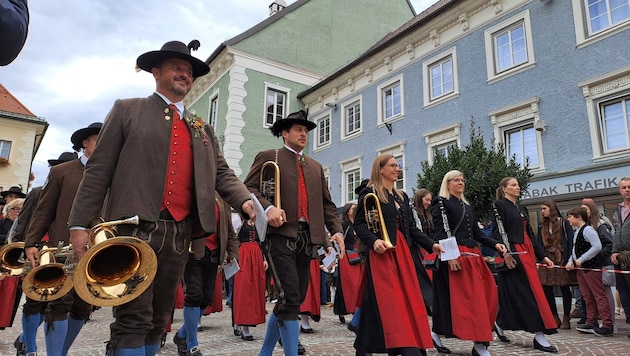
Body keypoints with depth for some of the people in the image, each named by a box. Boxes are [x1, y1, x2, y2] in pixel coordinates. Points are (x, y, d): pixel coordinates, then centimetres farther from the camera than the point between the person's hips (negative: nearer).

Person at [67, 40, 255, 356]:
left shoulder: (202, 128, 19)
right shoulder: (128, 110, 8)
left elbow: (221, 172, 11)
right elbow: (99, 169, 2)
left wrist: (244, 201, -8)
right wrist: (80, 224, -5)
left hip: (180, 234, 5)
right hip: (136, 228, -4)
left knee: (159, 320, 12)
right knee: (134, 320, -6)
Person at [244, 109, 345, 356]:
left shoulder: (315, 167, 22)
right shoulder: (268, 157, 7)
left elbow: (327, 204, 19)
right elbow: (249, 188, -4)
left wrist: (336, 231, 4)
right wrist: (268, 207, -22)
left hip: (307, 238, 6)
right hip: (280, 235, -6)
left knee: (293, 299, 11)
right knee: (290, 298, -13)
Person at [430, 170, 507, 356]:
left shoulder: (468, 206, 22)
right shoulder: (441, 203, -2)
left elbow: (477, 232, 20)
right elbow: (440, 232, -12)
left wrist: (495, 244, 5)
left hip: (473, 255, 8)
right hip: (455, 255, -8)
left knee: (487, 294, 4)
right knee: (467, 299, -10)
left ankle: (480, 341, 13)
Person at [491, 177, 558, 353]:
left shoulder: (522, 209, 21)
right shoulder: (499, 205, -4)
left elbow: (530, 234, 20)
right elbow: (497, 232, -13)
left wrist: (543, 256, 14)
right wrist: (505, 253, -22)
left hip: (527, 252, 9)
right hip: (513, 253, -9)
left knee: (534, 290, 8)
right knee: (524, 293, -9)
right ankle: (539, 335, -7)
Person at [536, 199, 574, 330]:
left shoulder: (563, 223, -2)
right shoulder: (542, 226, 14)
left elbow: (570, 241, -7)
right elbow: (538, 243, 12)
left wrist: (569, 260, -15)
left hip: (561, 259, -5)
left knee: (565, 289, 4)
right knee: (546, 289, 3)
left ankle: (566, 319, 12)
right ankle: (554, 317, 15)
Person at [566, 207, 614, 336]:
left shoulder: (587, 230, -14)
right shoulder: (577, 232, 15)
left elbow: (597, 247, -25)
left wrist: (581, 259, -21)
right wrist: (571, 261, 4)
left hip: (591, 267, -10)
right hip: (581, 267, 10)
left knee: (599, 295, -5)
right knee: (587, 296, 14)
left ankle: (607, 325, 0)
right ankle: (592, 323, 22)